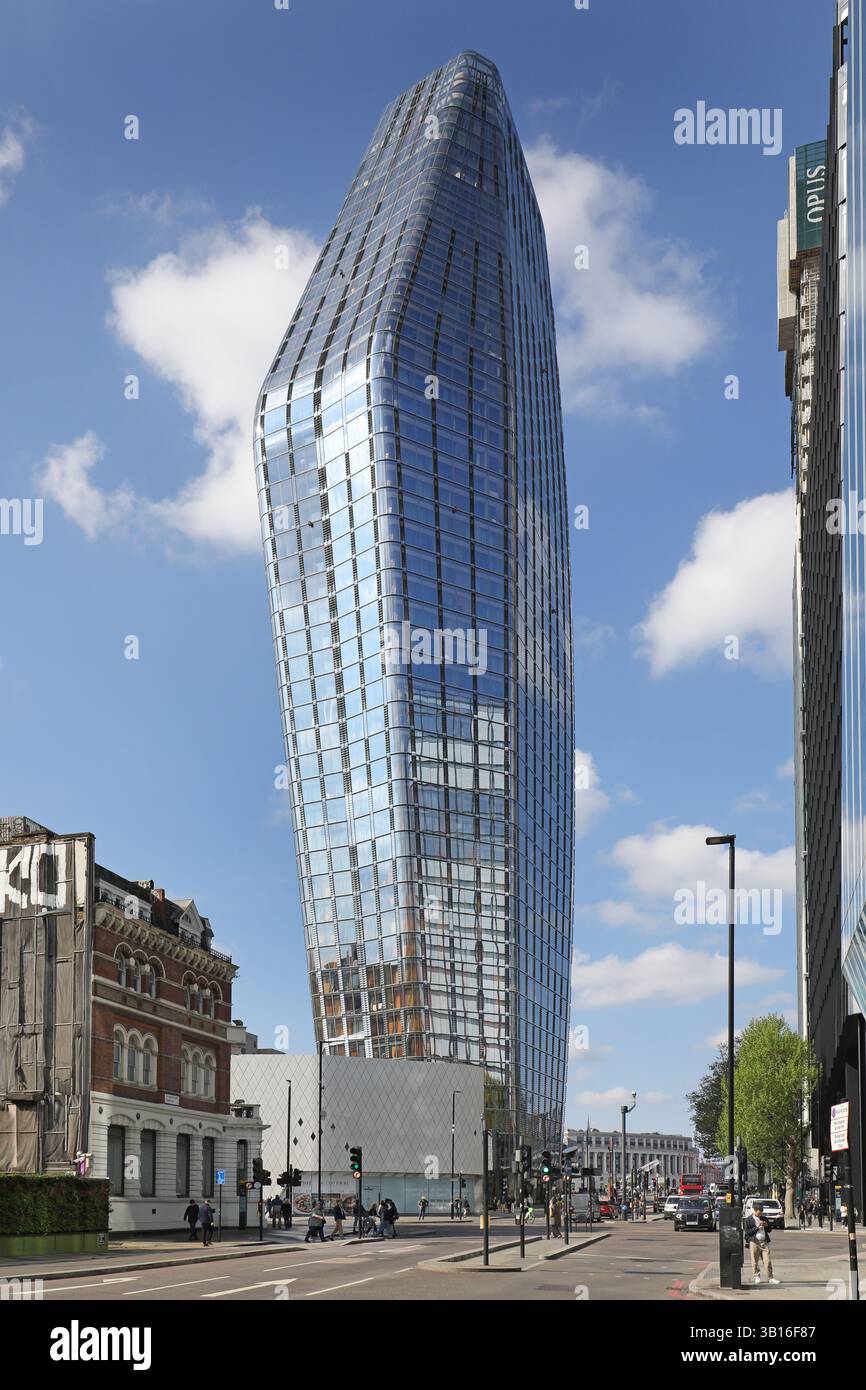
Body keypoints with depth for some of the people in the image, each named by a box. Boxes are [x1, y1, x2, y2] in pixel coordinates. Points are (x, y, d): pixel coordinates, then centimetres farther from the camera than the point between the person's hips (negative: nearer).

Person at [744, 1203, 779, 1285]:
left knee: (768, 1260, -3)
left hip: (764, 1242, 3)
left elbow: (769, 1230, 20)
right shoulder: (748, 1220, 0)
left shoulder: (764, 1218, 15)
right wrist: (757, 1227, -14)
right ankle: (757, 1277, 12)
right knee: (755, 1261, 0)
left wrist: (767, 1225, -1)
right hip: (754, 1242, -3)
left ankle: (770, 1278, 2)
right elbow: (747, 1232, -6)